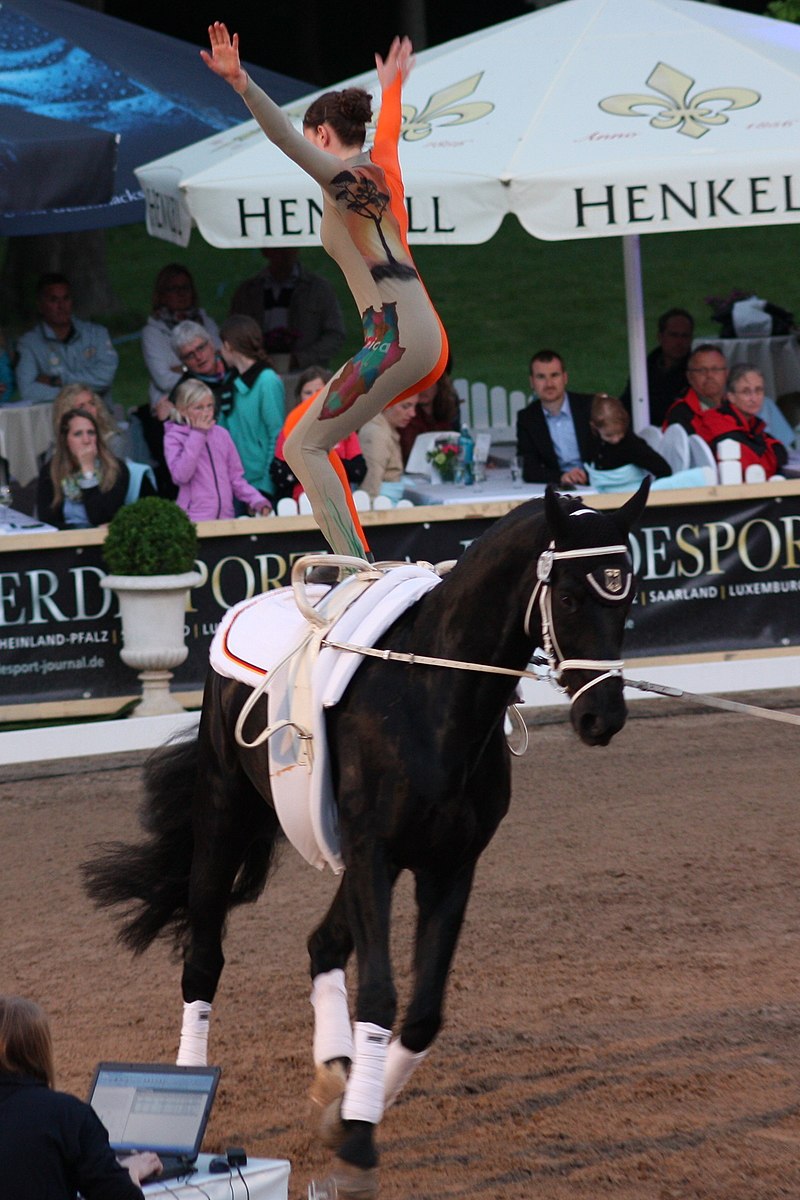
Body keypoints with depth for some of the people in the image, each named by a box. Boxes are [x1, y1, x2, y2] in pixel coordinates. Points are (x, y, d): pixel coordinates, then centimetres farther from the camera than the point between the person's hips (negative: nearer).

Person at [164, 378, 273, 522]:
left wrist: (257, 500, -1)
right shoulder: (173, 438, 3)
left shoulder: (222, 434, 13)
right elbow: (181, 475, -13)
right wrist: (197, 435, -8)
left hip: (225, 518, 3)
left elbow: (235, 477, 15)